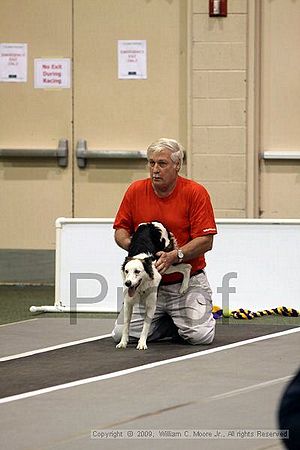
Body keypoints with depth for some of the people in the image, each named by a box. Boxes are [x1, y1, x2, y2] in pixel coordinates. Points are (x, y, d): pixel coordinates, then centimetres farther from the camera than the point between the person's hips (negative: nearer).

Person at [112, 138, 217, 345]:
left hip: (187, 281, -3)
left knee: (199, 335, -22)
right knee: (122, 334, -12)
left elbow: (206, 241, -13)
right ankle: (172, 324, 15)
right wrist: (131, 244, -15)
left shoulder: (196, 193, -9)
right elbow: (120, 230, 8)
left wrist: (174, 256, -27)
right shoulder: (136, 190, 2)